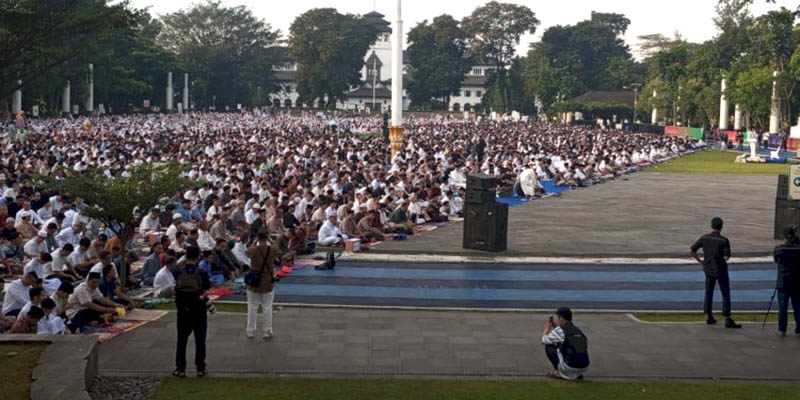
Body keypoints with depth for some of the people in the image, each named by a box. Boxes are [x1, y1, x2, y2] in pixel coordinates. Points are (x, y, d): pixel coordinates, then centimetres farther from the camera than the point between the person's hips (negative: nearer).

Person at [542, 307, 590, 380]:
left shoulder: (559, 330, 0)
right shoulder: (578, 330, 19)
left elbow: (544, 341, 12)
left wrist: (547, 328, 30)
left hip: (569, 367, -6)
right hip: (584, 368, 6)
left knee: (548, 346, 11)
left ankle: (558, 372, 8)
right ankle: (577, 374, 19)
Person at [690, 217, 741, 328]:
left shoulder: (704, 238, -3)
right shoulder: (724, 240, -16)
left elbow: (692, 251, -4)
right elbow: (727, 257, -22)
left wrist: (700, 261, 5)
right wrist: (723, 258, 1)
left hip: (708, 269, 4)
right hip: (721, 270, -4)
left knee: (709, 293, 15)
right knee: (726, 294, 2)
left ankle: (709, 317, 18)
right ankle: (728, 320, -1)